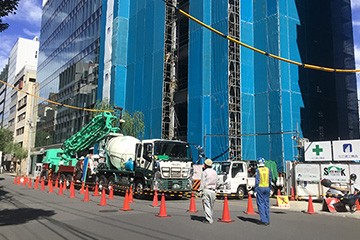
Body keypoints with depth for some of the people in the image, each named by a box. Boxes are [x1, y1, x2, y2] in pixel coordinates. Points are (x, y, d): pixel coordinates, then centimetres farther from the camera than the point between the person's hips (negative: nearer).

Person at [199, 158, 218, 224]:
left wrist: (201, 191, -8)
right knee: (211, 205, 13)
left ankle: (209, 219, -8)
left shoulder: (204, 172, -6)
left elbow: (203, 182, -10)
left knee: (206, 205, -4)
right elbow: (215, 182, 16)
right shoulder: (215, 172, 13)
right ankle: (210, 218, 20)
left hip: (206, 190, -6)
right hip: (213, 190, 6)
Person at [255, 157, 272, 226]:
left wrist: (255, 190, -7)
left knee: (261, 204, 1)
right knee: (266, 204, 11)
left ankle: (263, 220, -1)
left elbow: (257, 181, -11)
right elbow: (270, 180, 7)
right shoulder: (268, 170, 5)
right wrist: (270, 189, 15)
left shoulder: (258, 170, -8)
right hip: (267, 188, 4)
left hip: (260, 188, -4)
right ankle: (267, 220, 13)